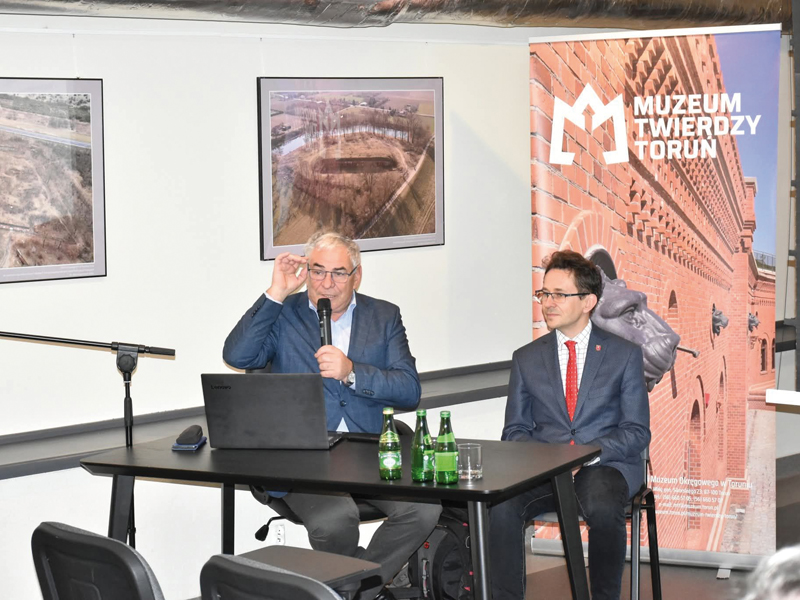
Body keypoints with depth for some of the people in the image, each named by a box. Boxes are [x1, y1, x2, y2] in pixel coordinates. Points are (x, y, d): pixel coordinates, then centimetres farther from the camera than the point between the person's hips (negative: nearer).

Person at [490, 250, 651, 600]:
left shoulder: (624, 354, 7)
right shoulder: (526, 359, 14)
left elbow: (637, 432, 3)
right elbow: (515, 430, 14)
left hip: (605, 466, -2)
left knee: (602, 506, -36)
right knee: (500, 507, -30)